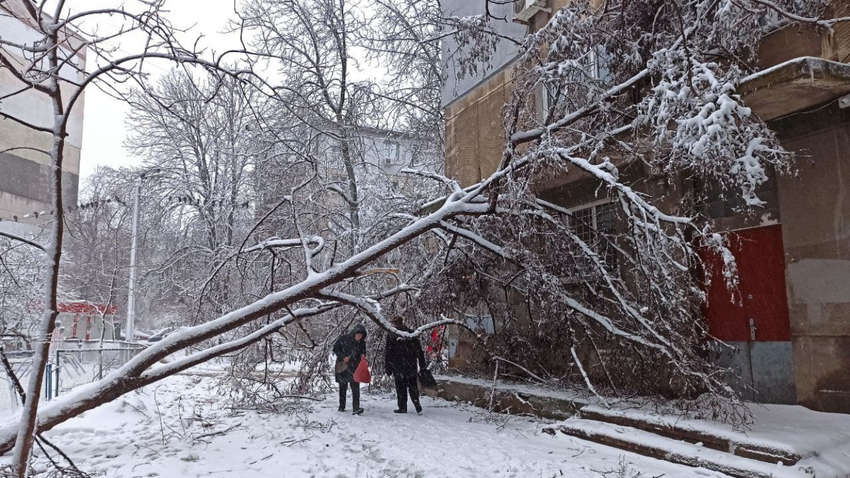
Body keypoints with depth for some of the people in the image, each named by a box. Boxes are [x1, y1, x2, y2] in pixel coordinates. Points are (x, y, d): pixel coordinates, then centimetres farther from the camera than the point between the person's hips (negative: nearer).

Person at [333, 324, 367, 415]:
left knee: (355, 387, -14)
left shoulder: (361, 342, 0)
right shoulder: (343, 338, -8)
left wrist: (363, 355, -8)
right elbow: (335, 349, -3)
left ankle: (356, 408, -19)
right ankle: (342, 407, 26)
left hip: (354, 368, 1)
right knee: (343, 387, 12)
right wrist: (343, 357, -14)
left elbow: (363, 351, 15)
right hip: (342, 366, -1)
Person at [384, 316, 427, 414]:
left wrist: (387, 367, 0)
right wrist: (422, 363, 9)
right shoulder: (411, 333, 6)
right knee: (413, 385, 8)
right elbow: (419, 349, 5)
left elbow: (387, 351, -4)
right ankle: (418, 407, -1)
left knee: (400, 386, 7)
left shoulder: (390, 334, -2)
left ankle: (402, 407, 7)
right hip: (411, 365, 2)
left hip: (397, 365, -2)